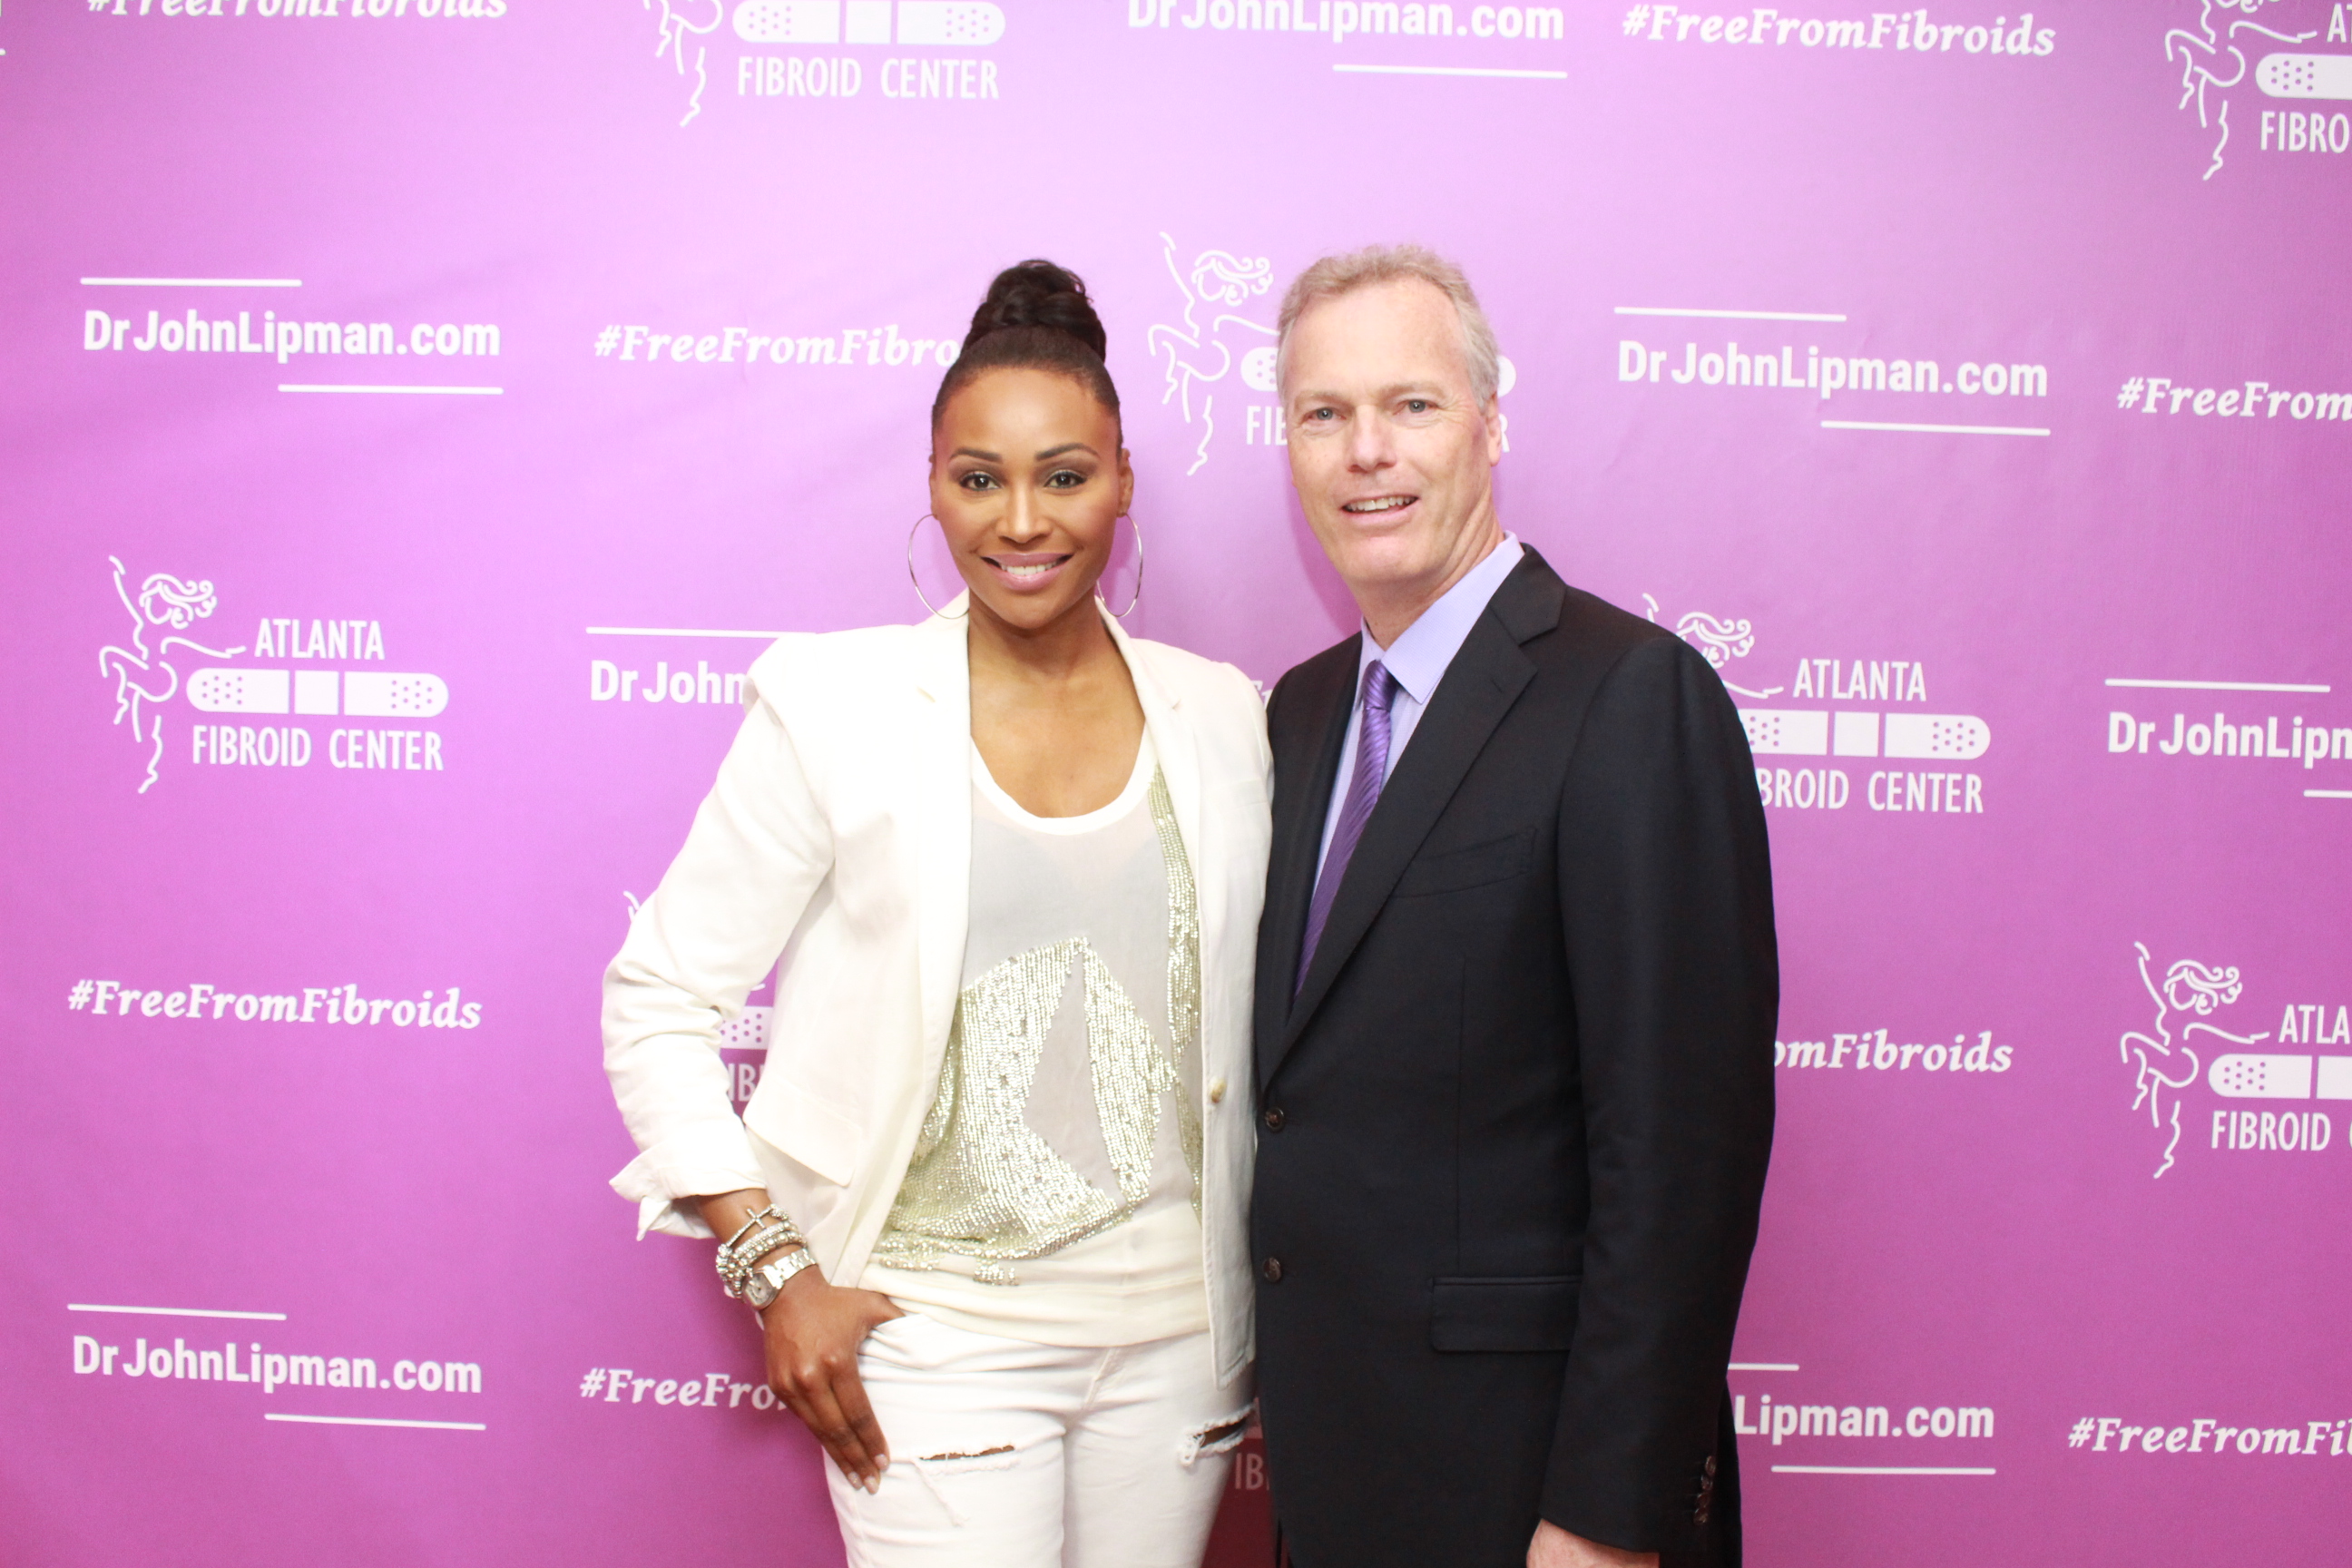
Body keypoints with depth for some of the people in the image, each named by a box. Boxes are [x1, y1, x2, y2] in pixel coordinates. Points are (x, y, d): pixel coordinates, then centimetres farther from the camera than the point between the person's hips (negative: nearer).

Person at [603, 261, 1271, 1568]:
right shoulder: (834, 705, -7)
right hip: (938, 1340, -3)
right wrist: (775, 1270, -9)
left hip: (1176, 1330, 3)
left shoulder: (1220, 715, 2)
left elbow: (1249, 1030, 11)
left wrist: (1267, 1323, 9)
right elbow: (656, 998, -4)